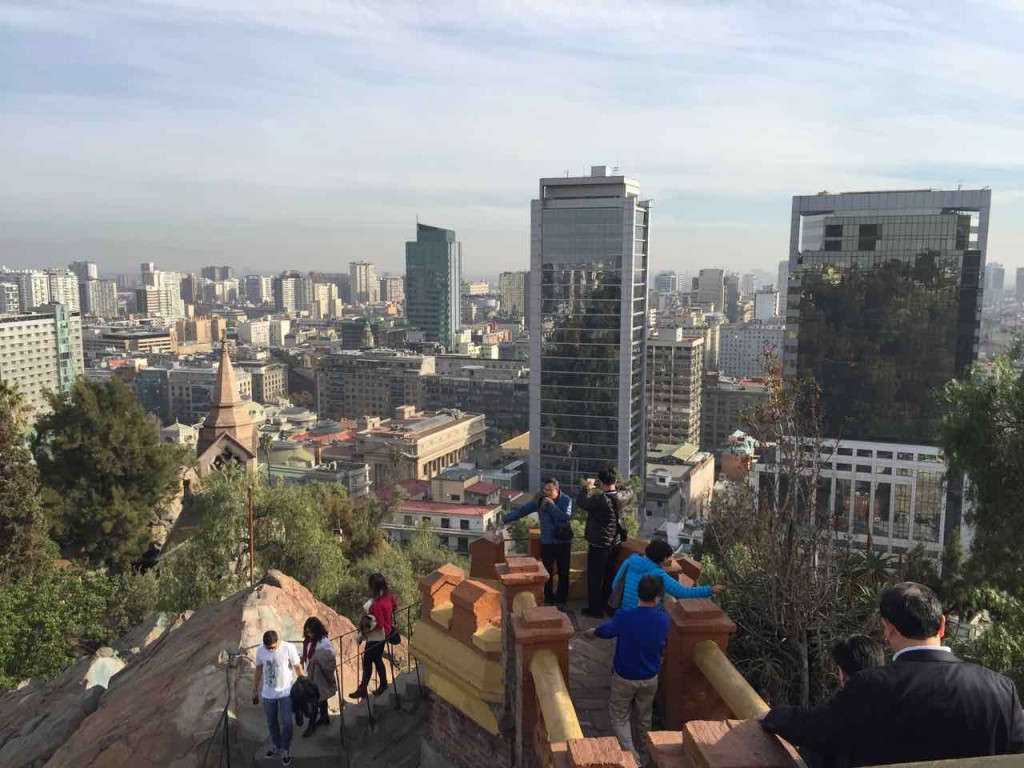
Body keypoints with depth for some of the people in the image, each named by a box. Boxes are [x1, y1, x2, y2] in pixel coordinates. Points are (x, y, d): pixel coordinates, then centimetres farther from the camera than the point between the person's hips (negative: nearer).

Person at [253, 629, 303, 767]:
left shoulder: (289, 648, -20)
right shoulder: (260, 651, -10)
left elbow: (298, 668, -10)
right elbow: (258, 671, 4)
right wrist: (255, 691, 11)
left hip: (286, 692, -3)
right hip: (268, 694, 3)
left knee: (286, 723, 2)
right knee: (271, 722, 17)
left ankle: (285, 750, 21)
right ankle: (276, 745, 39)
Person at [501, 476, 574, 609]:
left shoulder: (566, 500, -10)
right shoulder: (540, 500, -5)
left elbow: (566, 517, -24)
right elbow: (522, 510, -5)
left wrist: (552, 505, -25)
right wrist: (505, 519, -10)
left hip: (563, 542, -1)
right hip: (547, 542, 1)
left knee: (563, 573, 9)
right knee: (547, 572, 8)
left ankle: (561, 601, 23)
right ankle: (548, 600, 24)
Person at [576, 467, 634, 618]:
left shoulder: (600, 499, -26)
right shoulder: (623, 496, -7)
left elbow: (581, 502, -13)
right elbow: (629, 491, 17)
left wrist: (585, 487, 1)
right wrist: (615, 485, 18)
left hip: (599, 545, -7)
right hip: (615, 543, 7)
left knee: (595, 577, 6)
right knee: (609, 575, 19)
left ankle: (595, 609, 13)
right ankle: (606, 604, 32)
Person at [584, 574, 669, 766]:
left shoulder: (624, 616, -25)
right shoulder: (663, 619, -16)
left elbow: (603, 631, -5)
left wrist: (589, 633, 18)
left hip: (624, 678, -3)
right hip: (650, 678, 3)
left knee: (619, 717, 16)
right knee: (644, 717, 25)